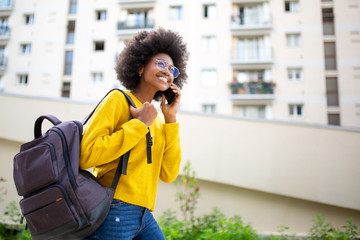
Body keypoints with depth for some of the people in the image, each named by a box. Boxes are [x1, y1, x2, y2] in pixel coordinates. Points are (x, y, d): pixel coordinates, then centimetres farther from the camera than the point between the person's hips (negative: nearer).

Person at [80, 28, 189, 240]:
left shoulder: (158, 123, 14)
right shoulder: (118, 100, -3)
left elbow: (168, 174, 4)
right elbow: (86, 156, -15)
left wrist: (171, 119, 2)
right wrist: (140, 124, -11)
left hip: (144, 215, 7)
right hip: (114, 211, -6)